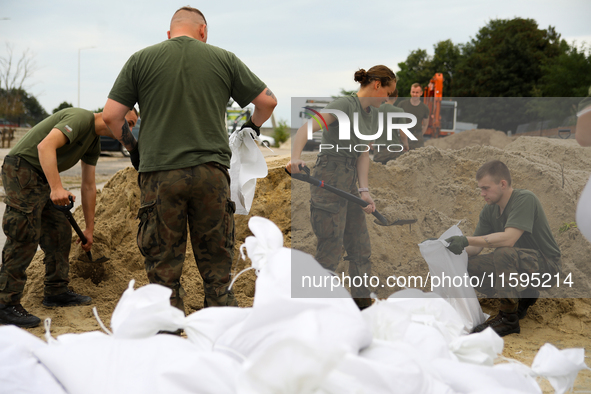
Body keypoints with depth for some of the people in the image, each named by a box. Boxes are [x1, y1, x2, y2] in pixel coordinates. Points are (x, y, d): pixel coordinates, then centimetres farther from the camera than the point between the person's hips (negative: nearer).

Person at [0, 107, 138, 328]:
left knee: (60, 231, 11)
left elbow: (89, 186, 21)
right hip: (22, 169, -10)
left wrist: (89, 229, 24)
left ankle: (56, 292, 21)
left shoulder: (94, 142, 14)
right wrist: (56, 188, -38)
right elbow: (45, 146, -31)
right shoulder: (81, 119, -17)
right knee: (25, 237, -13)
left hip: (41, 178, 10)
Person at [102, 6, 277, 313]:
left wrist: (131, 146, 19)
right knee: (217, 269, 9)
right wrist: (253, 126, 31)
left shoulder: (141, 59, 6)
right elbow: (268, 101, 12)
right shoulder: (224, 59, 8)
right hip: (211, 173, 1)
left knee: (164, 270, 6)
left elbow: (111, 115, 2)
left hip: (160, 174, -1)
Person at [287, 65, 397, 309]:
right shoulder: (344, 105, -14)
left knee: (361, 249, 14)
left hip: (350, 184, 9)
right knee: (329, 252, -5)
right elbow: (305, 129, -26)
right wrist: (295, 158, -43)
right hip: (329, 181, -9)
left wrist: (364, 190, -4)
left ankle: (362, 304, 24)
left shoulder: (372, 114, 13)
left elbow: (364, 154, 8)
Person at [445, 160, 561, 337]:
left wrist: (466, 240, -34)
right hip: (519, 262, 8)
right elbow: (475, 248, 2)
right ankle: (524, 296, 8)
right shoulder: (489, 210, 4)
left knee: (504, 253, -36)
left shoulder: (525, 199, -20)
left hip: (545, 263, -8)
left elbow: (509, 238, -33)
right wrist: (455, 249, -18)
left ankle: (508, 319, -22)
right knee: (467, 264, -9)